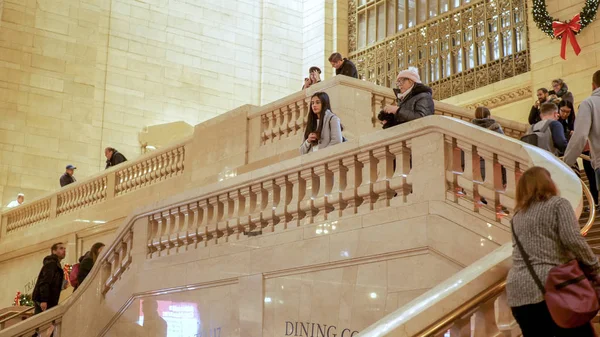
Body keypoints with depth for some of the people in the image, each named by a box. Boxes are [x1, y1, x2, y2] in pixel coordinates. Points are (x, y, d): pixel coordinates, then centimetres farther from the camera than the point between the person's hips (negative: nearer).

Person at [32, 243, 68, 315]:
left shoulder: (56, 264, 22)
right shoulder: (51, 263, -9)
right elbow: (44, 283, -20)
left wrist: (62, 286, 9)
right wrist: (43, 300, -26)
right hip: (44, 301, -10)